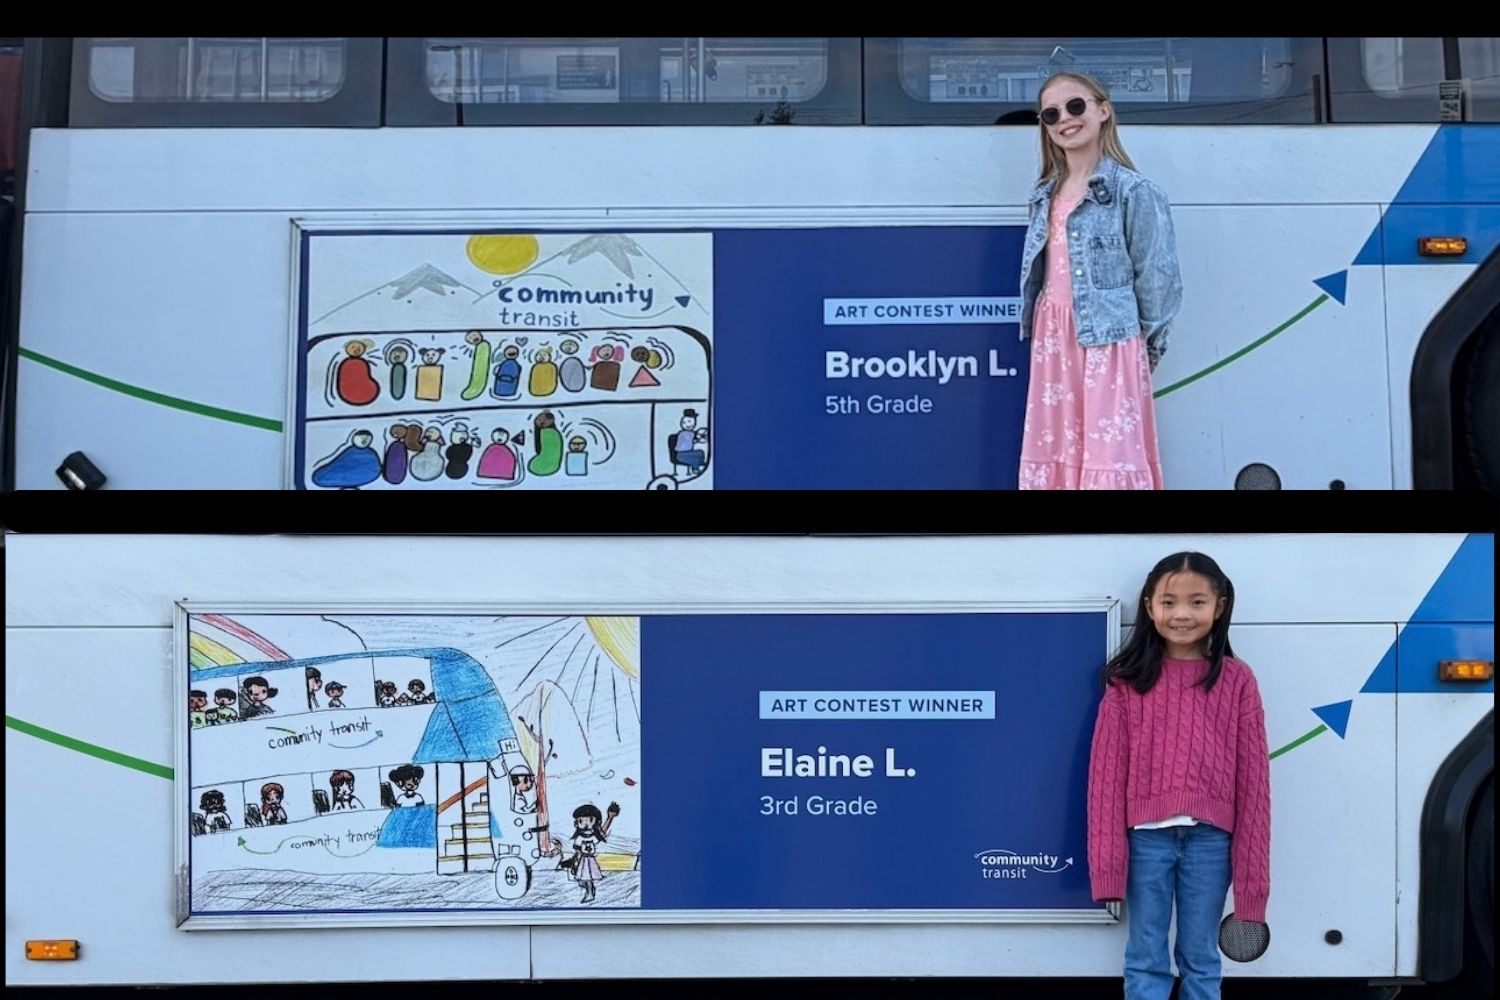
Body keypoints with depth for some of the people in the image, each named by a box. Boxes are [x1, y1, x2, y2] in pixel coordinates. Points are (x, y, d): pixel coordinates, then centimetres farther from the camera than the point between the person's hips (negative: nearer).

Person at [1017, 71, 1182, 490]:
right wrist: (1043, 332, 13)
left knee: (1111, 455, -7)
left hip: (1108, 338, -7)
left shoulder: (1132, 191, -9)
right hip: (1052, 338, 7)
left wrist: (1147, 344, -1)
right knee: (1053, 454, 10)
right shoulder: (1046, 194, 12)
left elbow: (1157, 276, -8)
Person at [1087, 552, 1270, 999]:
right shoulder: (1127, 680, 0)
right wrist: (1108, 857, -6)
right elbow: (1107, 770, -1)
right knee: (1145, 960, 8)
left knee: (1201, 960, 12)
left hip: (1209, 838, 0)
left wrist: (1251, 864, -2)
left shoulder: (1236, 680, 1)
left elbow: (1252, 775, 0)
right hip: (1146, 836, 0)